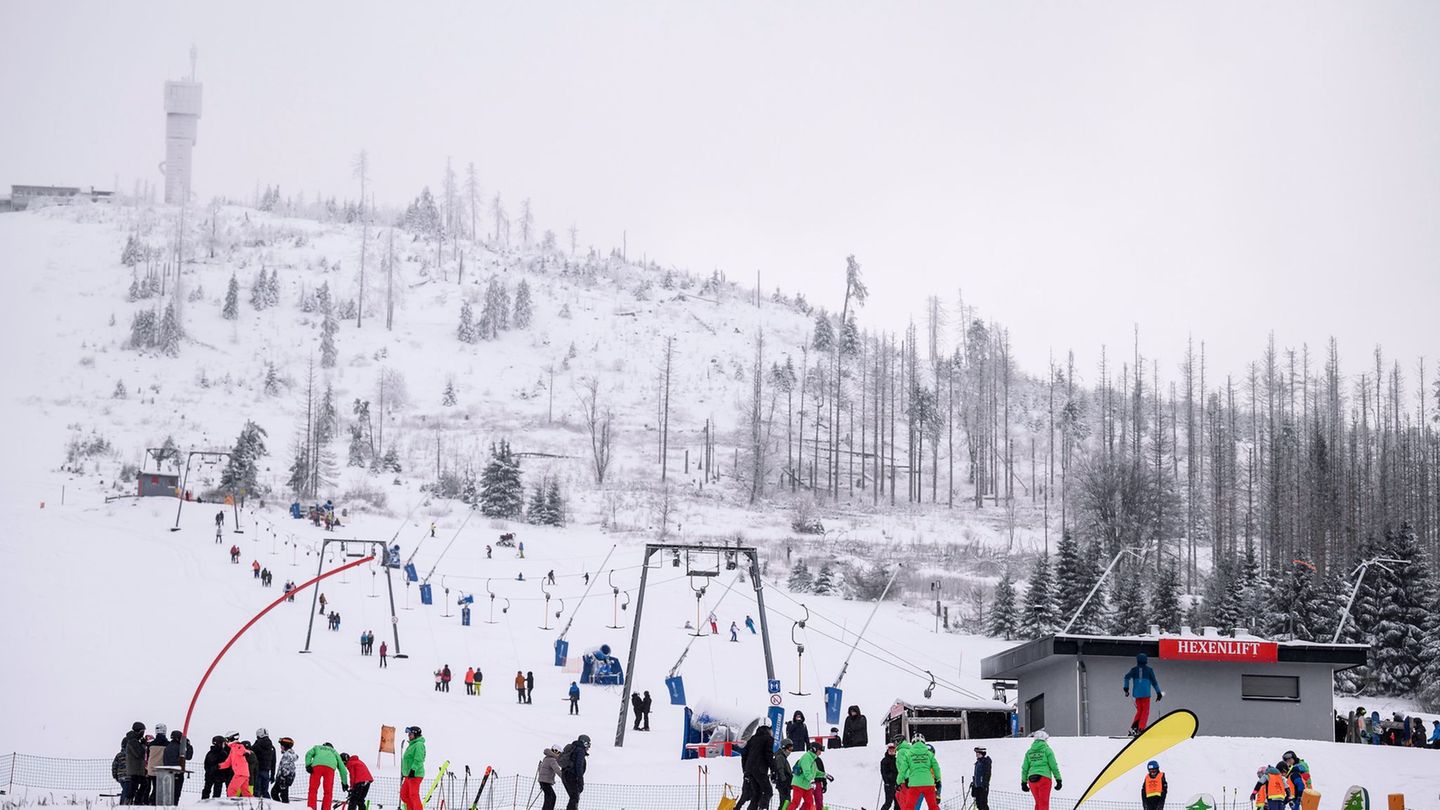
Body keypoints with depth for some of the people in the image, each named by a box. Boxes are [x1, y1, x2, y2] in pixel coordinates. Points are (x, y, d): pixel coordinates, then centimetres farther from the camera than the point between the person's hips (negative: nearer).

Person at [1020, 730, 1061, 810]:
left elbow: (1025, 768, 13)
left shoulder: (1029, 751, 12)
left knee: (1038, 803, 16)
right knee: (1044, 804, -6)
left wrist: (1024, 782, 20)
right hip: (1044, 778, -4)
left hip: (1032, 779, 4)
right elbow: (1053, 766, -2)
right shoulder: (1046, 750, 0)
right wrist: (1058, 780, 3)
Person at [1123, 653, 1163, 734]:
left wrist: (1126, 688, -3)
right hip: (1146, 694, -3)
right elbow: (1154, 682, 3)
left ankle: (1134, 727, -2)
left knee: (1139, 711, 15)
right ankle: (1140, 729, -10)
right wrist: (1159, 693, 8)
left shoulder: (1134, 669, 9)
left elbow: (1127, 677, -5)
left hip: (1137, 693, 3)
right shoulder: (1149, 669, 4)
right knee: (1145, 711, 3)